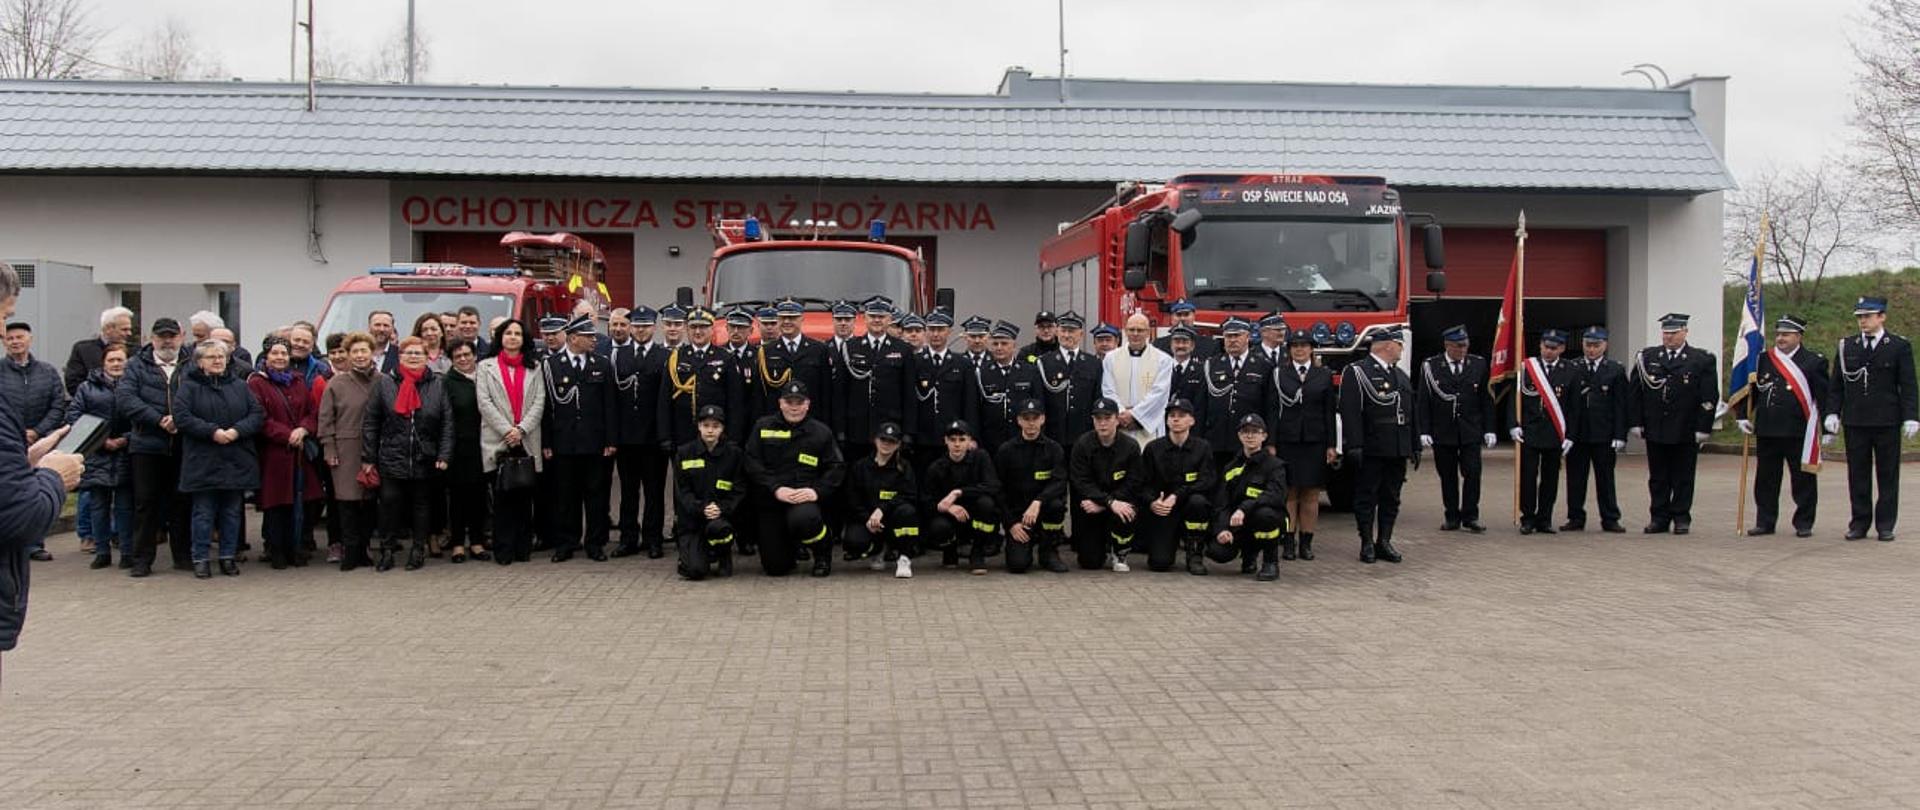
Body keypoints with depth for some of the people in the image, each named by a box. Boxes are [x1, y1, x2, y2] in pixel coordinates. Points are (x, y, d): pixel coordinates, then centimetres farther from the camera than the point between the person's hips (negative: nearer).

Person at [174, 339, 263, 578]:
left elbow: (258, 414, 4)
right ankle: (201, 559, 10)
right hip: (202, 462, -3)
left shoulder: (239, 386, 11)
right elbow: (181, 416, -11)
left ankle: (228, 557, 17)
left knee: (231, 512, 8)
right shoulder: (190, 386, 1)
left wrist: (237, 431, -13)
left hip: (236, 462, 3)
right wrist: (212, 432, -18)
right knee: (203, 512, 1)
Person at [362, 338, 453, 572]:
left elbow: (447, 423, 3)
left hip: (425, 460, 1)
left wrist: (444, 455, -5)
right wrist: (368, 457, 0)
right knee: (389, 502, -1)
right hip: (391, 458, -1)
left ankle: (418, 550, 20)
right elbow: (370, 422, 3)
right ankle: (387, 550, 10)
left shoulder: (437, 385, 4)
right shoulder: (385, 383, 2)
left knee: (422, 504, 10)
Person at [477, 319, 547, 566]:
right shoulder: (486, 366, 9)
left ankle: (523, 547, 8)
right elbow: (485, 403, 0)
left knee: (525, 495, 1)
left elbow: (539, 402, 5)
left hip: (527, 441, 1)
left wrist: (521, 429, -9)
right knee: (502, 496, -3)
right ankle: (504, 549, 1)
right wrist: (507, 430, -10)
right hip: (497, 440, -1)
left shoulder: (535, 367, 13)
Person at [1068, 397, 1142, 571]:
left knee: (1129, 514, -36)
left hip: (1119, 500, 0)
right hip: (1090, 506, 0)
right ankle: (1105, 551, 30)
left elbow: (1132, 485, -11)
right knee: (1090, 562, -10)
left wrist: (1101, 505, -21)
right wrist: (1110, 502, -30)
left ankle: (1119, 555, -5)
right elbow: (1081, 483, -16)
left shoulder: (1131, 446, -9)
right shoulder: (1082, 445, -10)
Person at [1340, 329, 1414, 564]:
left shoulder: (1401, 375, 18)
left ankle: (1384, 542, 17)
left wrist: (1415, 445, 17)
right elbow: (1350, 411, -13)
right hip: (1371, 449, -7)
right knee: (1366, 498, 0)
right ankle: (1367, 544, 7)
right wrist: (1354, 445, -19)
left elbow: (1410, 412, 21)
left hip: (1398, 449, 7)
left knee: (1391, 499, 9)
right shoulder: (1357, 372, -6)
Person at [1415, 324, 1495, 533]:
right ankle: (1452, 518, 14)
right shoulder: (1430, 367, -1)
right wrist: (1424, 432, -7)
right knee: (1448, 477, 5)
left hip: (1470, 432, 1)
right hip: (1442, 433, -1)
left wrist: (1489, 429, 3)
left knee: (1472, 474, -5)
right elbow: (1422, 402, -1)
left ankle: (1470, 517, 5)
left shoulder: (1478, 365, 4)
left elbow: (1486, 400, 7)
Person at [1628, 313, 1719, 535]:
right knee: (1658, 478, 8)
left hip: (1686, 432, -2)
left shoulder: (1702, 360, 0)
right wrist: (1636, 422, 1)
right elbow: (1635, 392, 7)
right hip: (1654, 431, 2)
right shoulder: (1646, 358, 6)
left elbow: (1709, 397, -3)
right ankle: (1659, 518, 14)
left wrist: (1703, 427, -8)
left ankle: (1681, 518, 13)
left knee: (1683, 478, 5)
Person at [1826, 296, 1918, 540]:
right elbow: (1836, 385, 10)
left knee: (1887, 474, 4)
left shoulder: (1900, 346, 1)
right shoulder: (1846, 347, 8)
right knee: (1857, 474, 5)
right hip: (1855, 422, 2)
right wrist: (1832, 412, 1)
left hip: (1887, 422, -2)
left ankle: (1885, 524, 10)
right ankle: (1859, 522, 11)